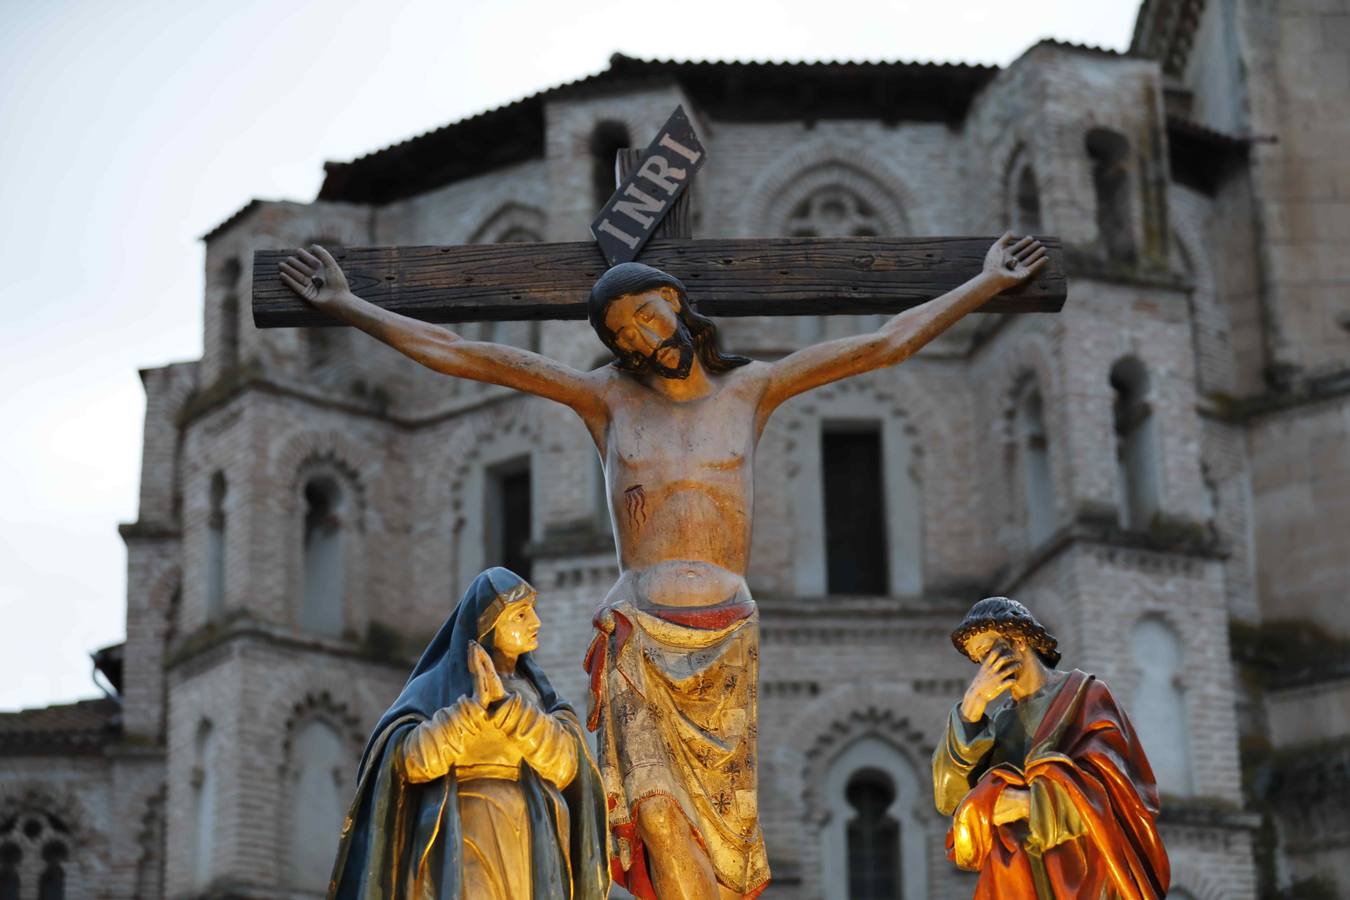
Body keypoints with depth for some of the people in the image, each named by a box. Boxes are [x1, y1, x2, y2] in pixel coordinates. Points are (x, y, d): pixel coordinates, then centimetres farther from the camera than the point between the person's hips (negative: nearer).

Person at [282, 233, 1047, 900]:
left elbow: (885, 345, 19)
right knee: (658, 807, -17)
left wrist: (989, 283, 21)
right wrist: (348, 306, 14)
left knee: (723, 815, -5)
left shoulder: (748, 390, 16)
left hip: (727, 636, 1)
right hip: (640, 634, -1)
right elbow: (461, 355, 14)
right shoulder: (610, 397, 15)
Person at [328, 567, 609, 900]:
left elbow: (563, 764, -2)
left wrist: (503, 699, -13)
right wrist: (475, 703, -20)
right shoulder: (433, 688, 5)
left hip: (525, 856, 4)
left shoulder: (538, 695, 18)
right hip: (463, 851, -4)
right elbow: (411, 759, -12)